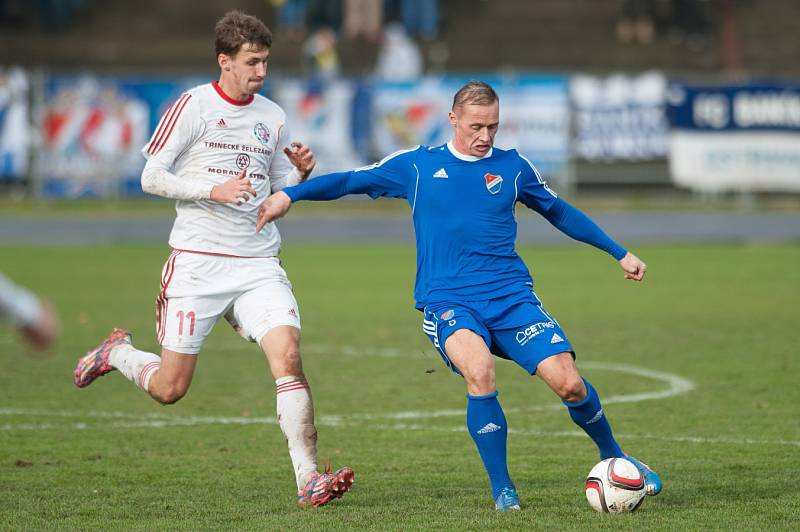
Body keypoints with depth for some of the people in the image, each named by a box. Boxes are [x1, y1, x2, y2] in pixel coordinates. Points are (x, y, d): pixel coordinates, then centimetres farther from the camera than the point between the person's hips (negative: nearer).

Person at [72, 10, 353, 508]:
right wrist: (214, 190, -16)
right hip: (197, 264, -3)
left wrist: (301, 172, -3)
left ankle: (309, 478, -18)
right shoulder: (193, 106, -4)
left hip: (258, 265, 3)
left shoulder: (272, 116, 10)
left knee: (288, 355, -19)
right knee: (170, 388, 0)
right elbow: (151, 177, -4)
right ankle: (117, 353, 34)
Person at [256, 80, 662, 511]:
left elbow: (560, 213, 24)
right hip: (448, 301, -2)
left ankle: (614, 457, 16)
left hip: (511, 295, 2)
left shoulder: (513, 167, 11)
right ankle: (502, 491, -17)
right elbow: (351, 181, 12)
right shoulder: (417, 166, 6)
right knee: (479, 372, -32)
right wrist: (289, 194, 1)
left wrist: (619, 253, 27)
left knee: (568, 382, -14)